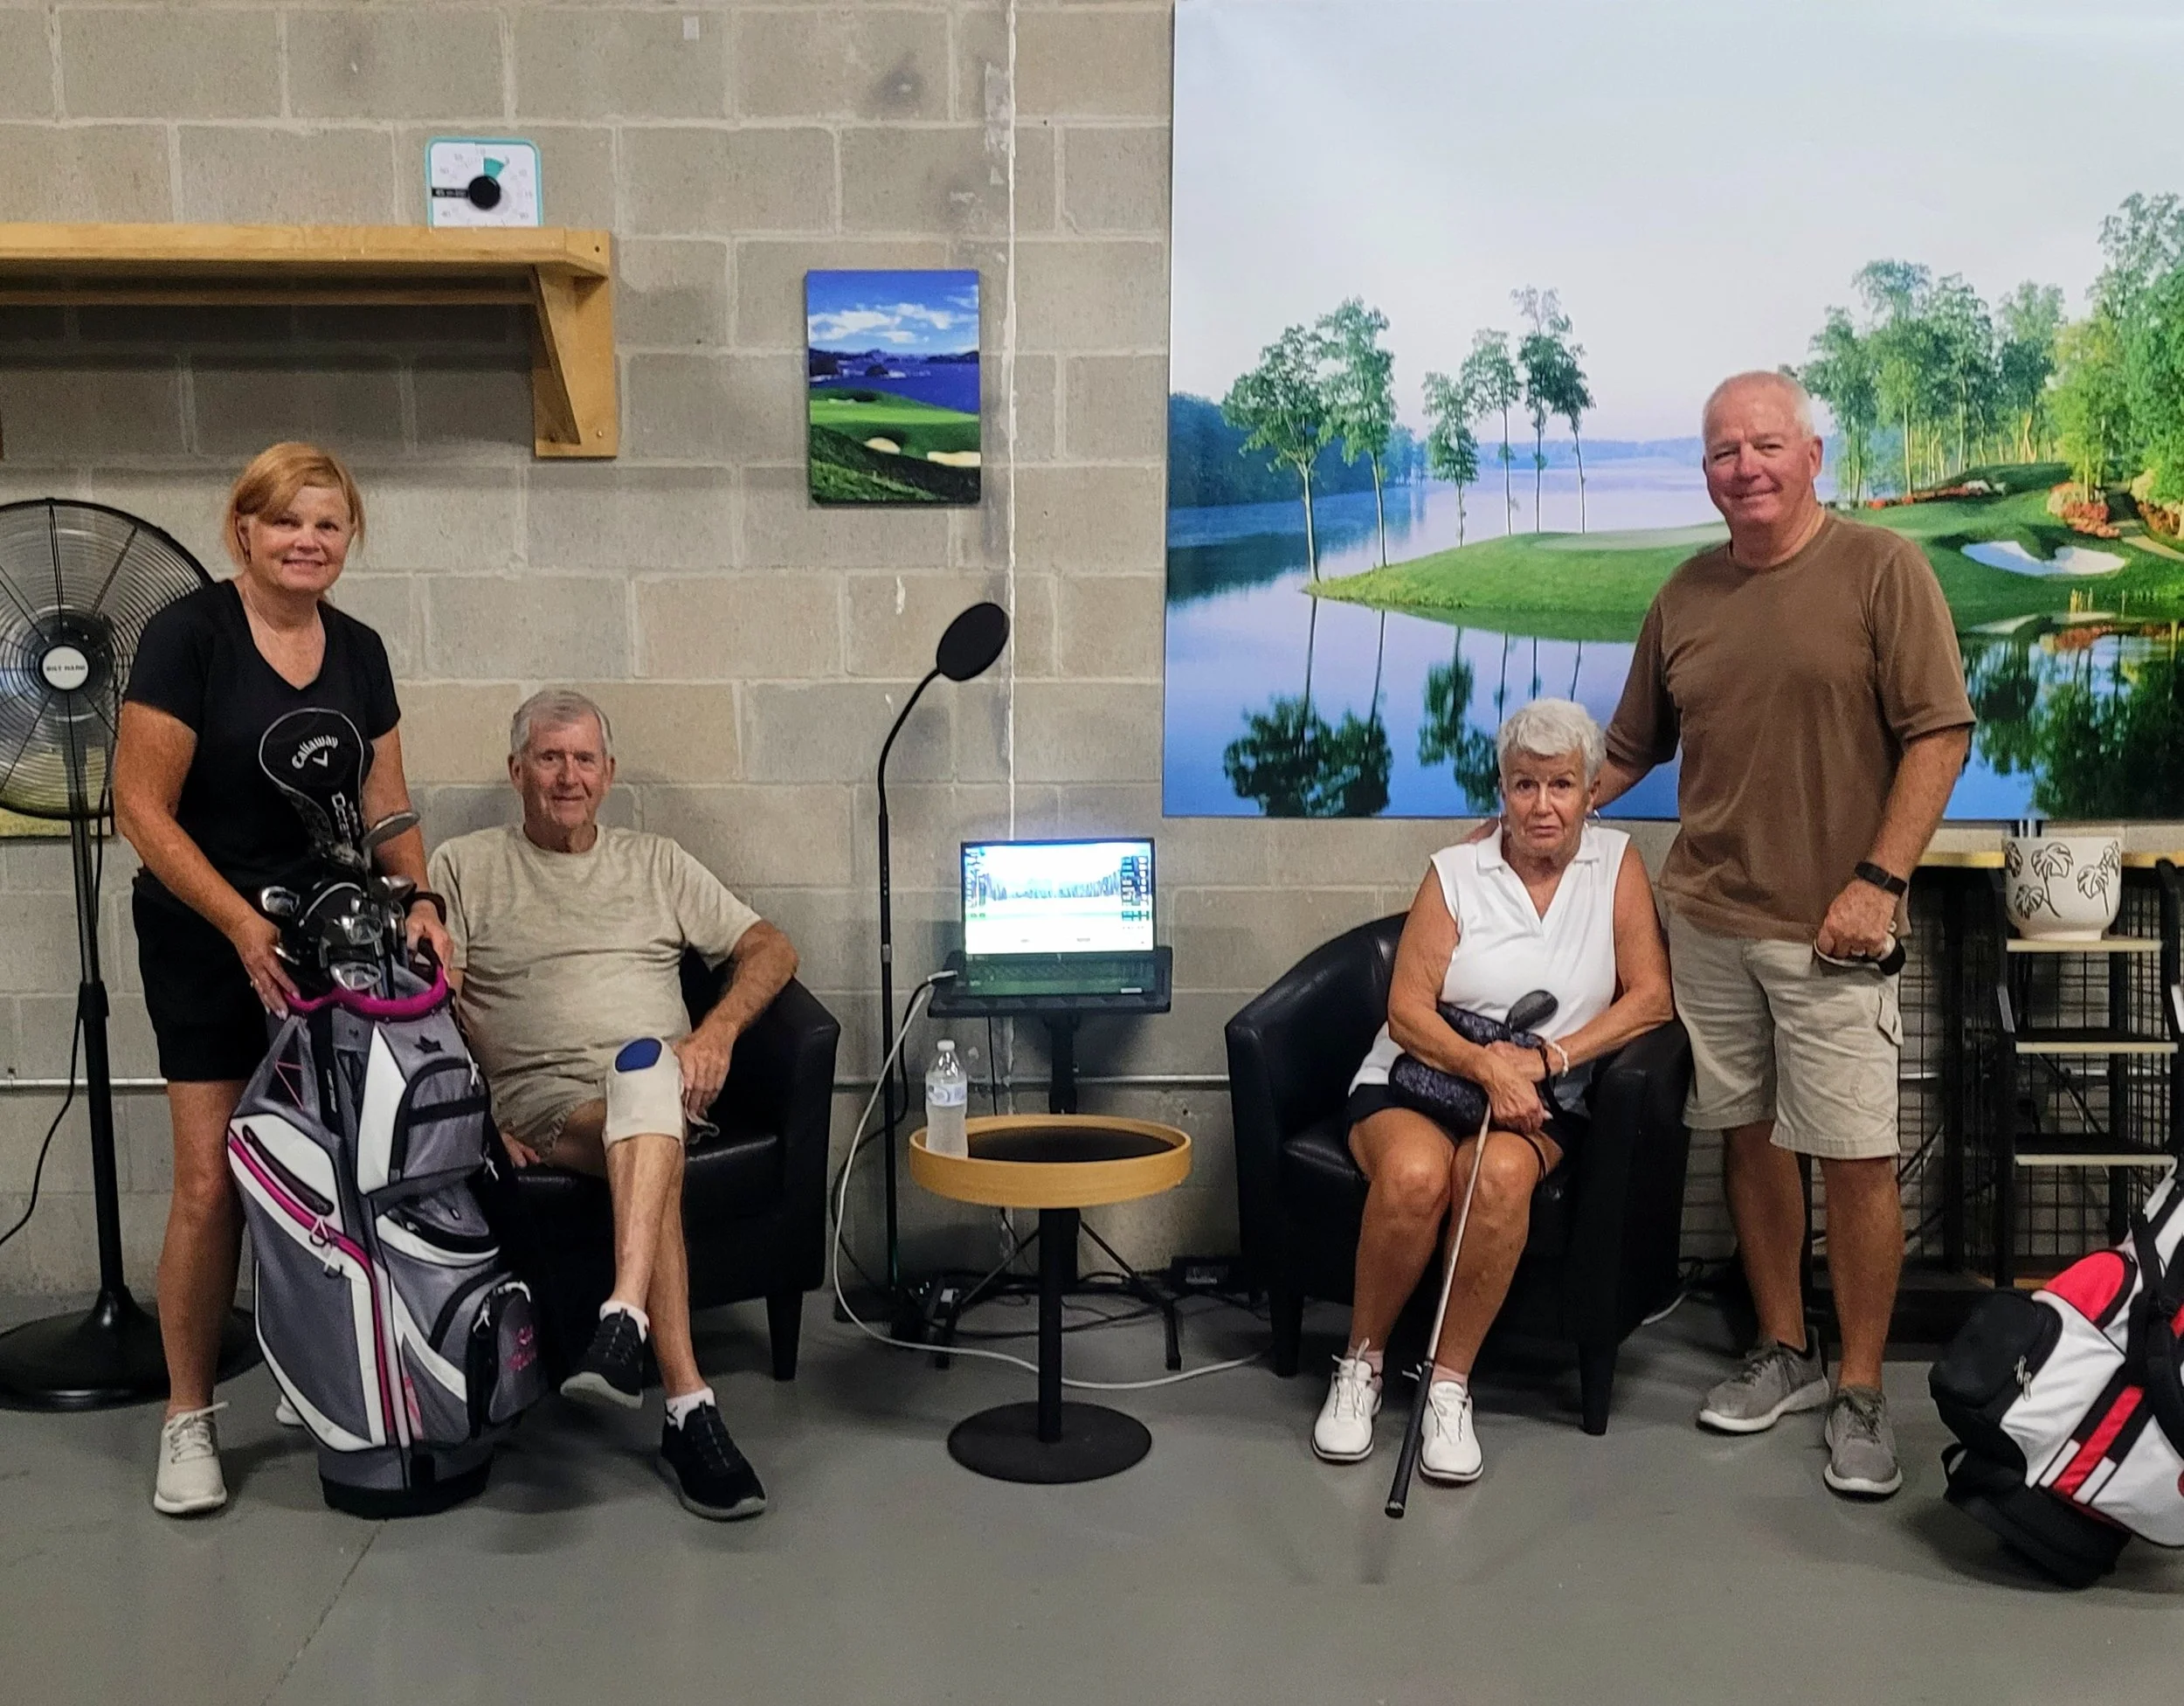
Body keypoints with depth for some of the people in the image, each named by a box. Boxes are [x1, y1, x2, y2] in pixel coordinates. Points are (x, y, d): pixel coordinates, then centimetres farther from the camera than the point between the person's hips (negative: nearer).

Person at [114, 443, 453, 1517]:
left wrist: (419, 899, -7)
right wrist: (243, 923, -20)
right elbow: (141, 807, -14)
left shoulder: (358, 652, 6)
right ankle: (188, 1417, 9)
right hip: (206, 943, -4)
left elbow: (385, 801, 11)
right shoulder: (188, 635, -11)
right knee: (211, 1181, -5)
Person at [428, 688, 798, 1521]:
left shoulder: (656, 862, 23)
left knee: (642, 1061, -38)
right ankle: (688, 1407, -44)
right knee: (654, 1160, -36)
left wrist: (718, 1031, -4)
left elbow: (772, 949, 16)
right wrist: (478, 1114, -9)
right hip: (543, 1099, -1)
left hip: (665, 1087, 2)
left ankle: (626, 1318, -52)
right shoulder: (464, 866, 17)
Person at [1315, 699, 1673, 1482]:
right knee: (1414, 1173, -34)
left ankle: (1450, 1383, -19)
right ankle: (1361, 1364, -10)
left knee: (1499, 1171, -35)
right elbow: (1406, 1010, -4)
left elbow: (1651, 997, -2)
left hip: (1541, 1099, 0)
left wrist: (1547, 1057, -15)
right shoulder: (1456, 872, 3)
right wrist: (1483, 1064, -23)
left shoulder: (1615, 863, 5)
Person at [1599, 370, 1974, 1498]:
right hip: (1707, 918, 5)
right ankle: (1784, 1353, 26)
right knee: (1748, 1136, 11)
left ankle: (1861, 1391, 10)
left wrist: (1878, 881, -13)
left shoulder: (1883, 569, -4)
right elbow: (1630, 751, 16)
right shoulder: (1685, 596, 10)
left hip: (1829, 929, -4)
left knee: (1855, 1155, -3)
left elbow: (1940, 733, -7)